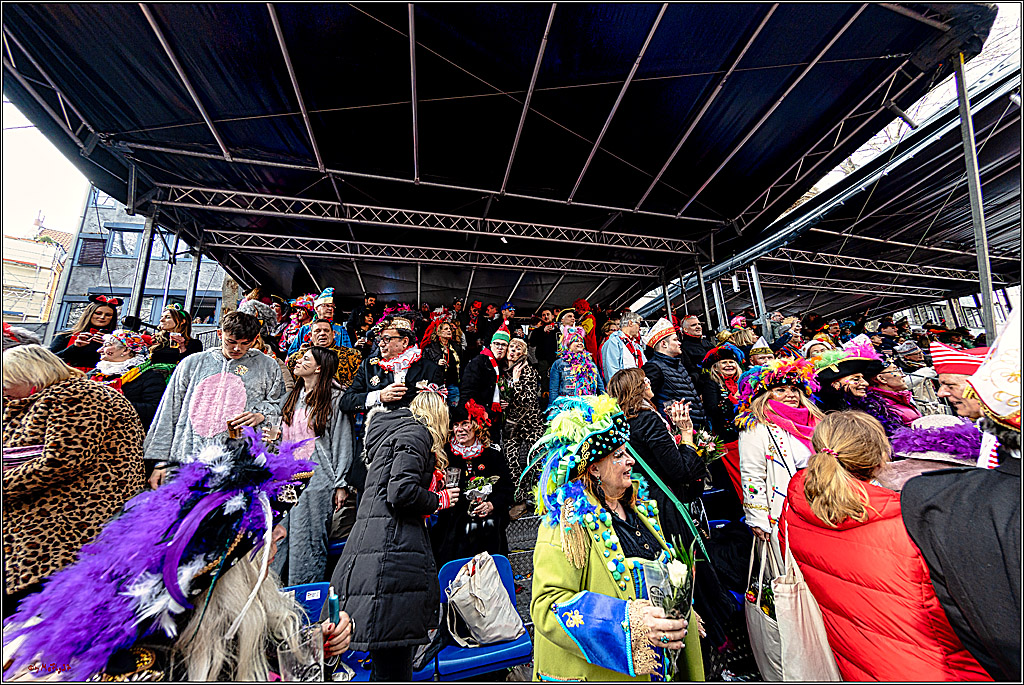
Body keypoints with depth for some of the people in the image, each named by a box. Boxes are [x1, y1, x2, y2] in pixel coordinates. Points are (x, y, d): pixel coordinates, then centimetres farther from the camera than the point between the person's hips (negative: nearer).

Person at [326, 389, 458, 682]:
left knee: (390, 661, 16)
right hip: (392, 550, -10)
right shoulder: (416, 431, -6)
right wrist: (439, 501, -2)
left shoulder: (390, 431, 23)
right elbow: (401, 493, -18)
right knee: (393, 662, -2)